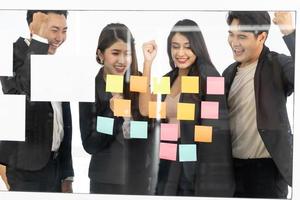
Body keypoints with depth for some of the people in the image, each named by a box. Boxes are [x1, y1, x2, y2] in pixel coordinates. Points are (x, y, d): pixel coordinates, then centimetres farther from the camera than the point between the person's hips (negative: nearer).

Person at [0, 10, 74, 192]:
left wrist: (67, 174, 13)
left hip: (55, 163, 7)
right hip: (27, 167, -7)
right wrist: (39, 38, -26)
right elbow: (27, 92, -32)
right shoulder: (15, 56, -10)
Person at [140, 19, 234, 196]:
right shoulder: (168, 78, 10)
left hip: (197, 162, -6)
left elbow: (215, 126, -12)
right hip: (170, 162, 6)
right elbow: (146, 109, -5)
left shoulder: (208, 76, -9)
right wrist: (148, 62, -6)